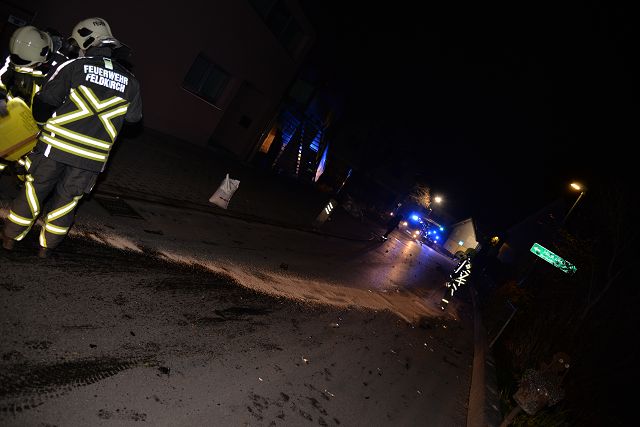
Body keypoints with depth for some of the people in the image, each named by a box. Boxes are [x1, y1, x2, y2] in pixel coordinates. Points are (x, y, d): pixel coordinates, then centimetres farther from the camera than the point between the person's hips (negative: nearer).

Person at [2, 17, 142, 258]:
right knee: (67, 199, 17)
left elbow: (44, 102, -6)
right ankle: (46, 246, 29)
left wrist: (43, 120, 15)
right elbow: (134, 116, 14)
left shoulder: (74, 67, -6)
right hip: (92, 157, 2)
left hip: (56, 146, -2)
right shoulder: (129, 81, 2)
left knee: (35, 190, 15)